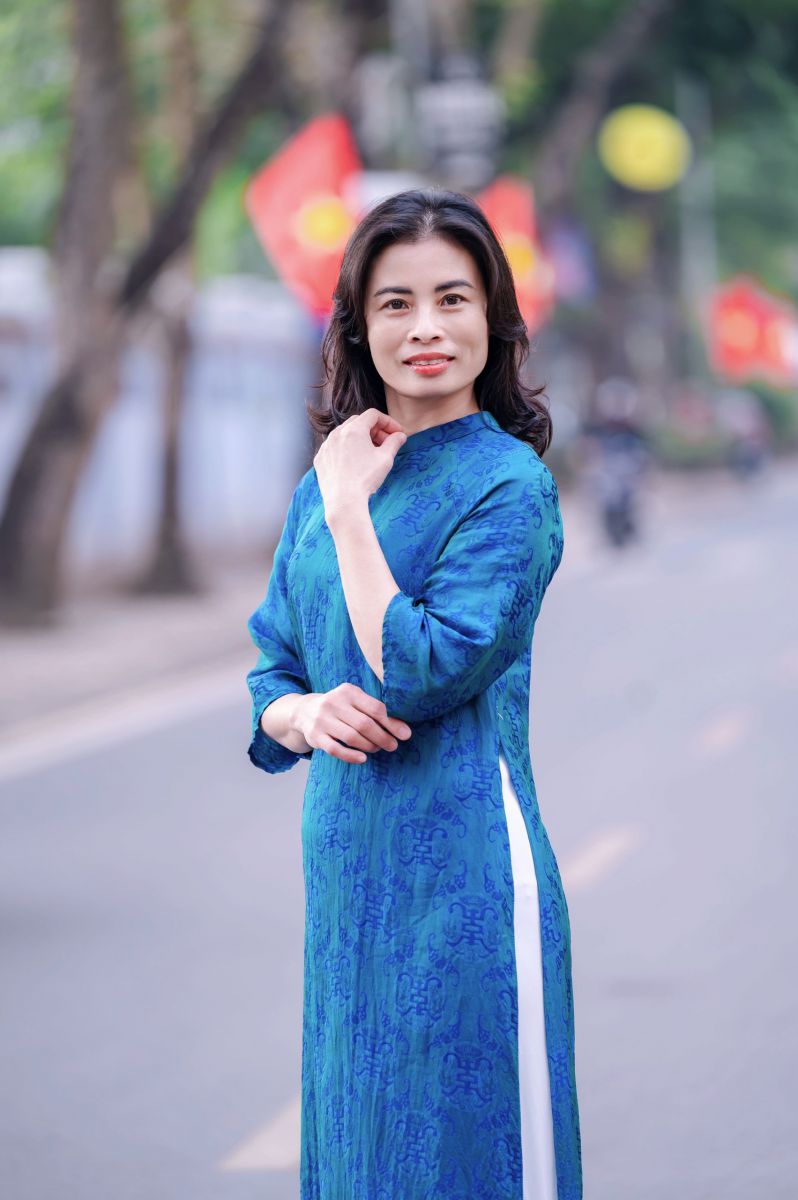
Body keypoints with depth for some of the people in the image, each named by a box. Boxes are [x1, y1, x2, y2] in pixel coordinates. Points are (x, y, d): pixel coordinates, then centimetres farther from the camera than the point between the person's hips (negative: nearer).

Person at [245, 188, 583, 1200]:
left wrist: (350, 504, -12)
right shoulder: (327, 484, 10)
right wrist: (309, 713, -11)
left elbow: (421, 673, -19)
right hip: (344, 863, 6)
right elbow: (269, 679, 12)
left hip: (460, 867, -6)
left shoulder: (509, 483, -9)